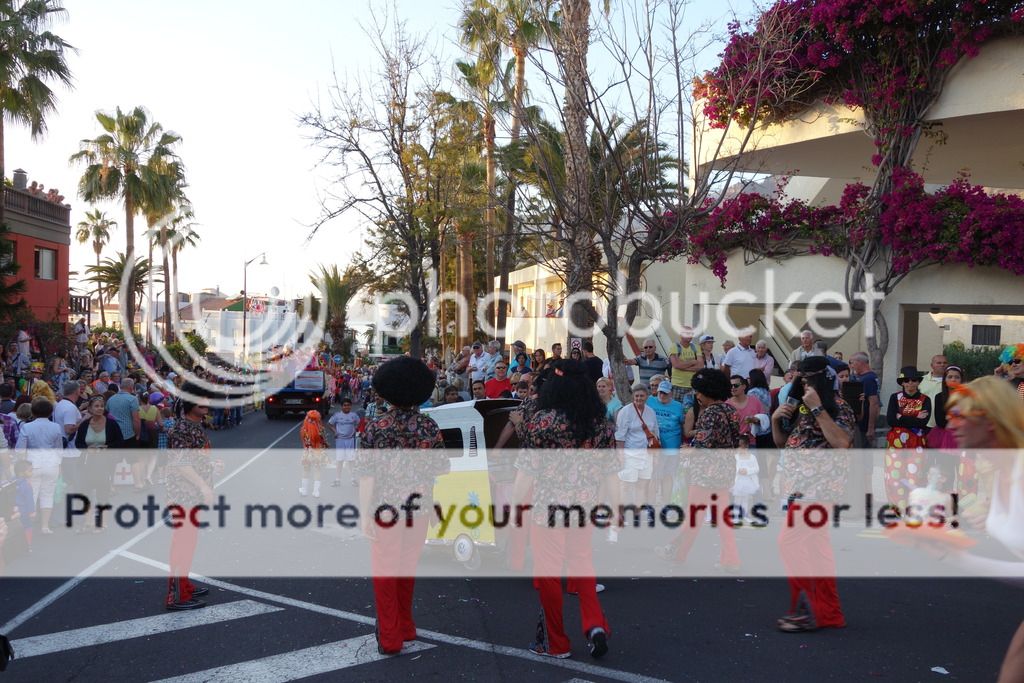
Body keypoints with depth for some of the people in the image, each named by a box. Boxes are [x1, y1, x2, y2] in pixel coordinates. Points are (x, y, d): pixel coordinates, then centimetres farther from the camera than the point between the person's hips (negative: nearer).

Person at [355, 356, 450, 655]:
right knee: (408, 568, 19)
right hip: (419, 507, 3)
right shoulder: (429, 426, -4)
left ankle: (390, 638, 16)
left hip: (385, 508, -3)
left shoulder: (376, 428, -10)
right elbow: (442, 468, -2)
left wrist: (365, 514, -7)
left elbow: (365, 475, -11)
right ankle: (405, 628, 34)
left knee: (384, 571, 10)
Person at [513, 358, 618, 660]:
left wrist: (516, 504, 0)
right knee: (582, 564, 21)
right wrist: (616, 505, 14)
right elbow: (609, 469, 6)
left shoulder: (542, 420, -11)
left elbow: (527, 469, -8)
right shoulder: (601, 423, 1)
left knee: (548, 571, 7)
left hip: (548, 505, -4)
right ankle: (594, 625, 5)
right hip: (584, 505, 5)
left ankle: (555, 643, 18)